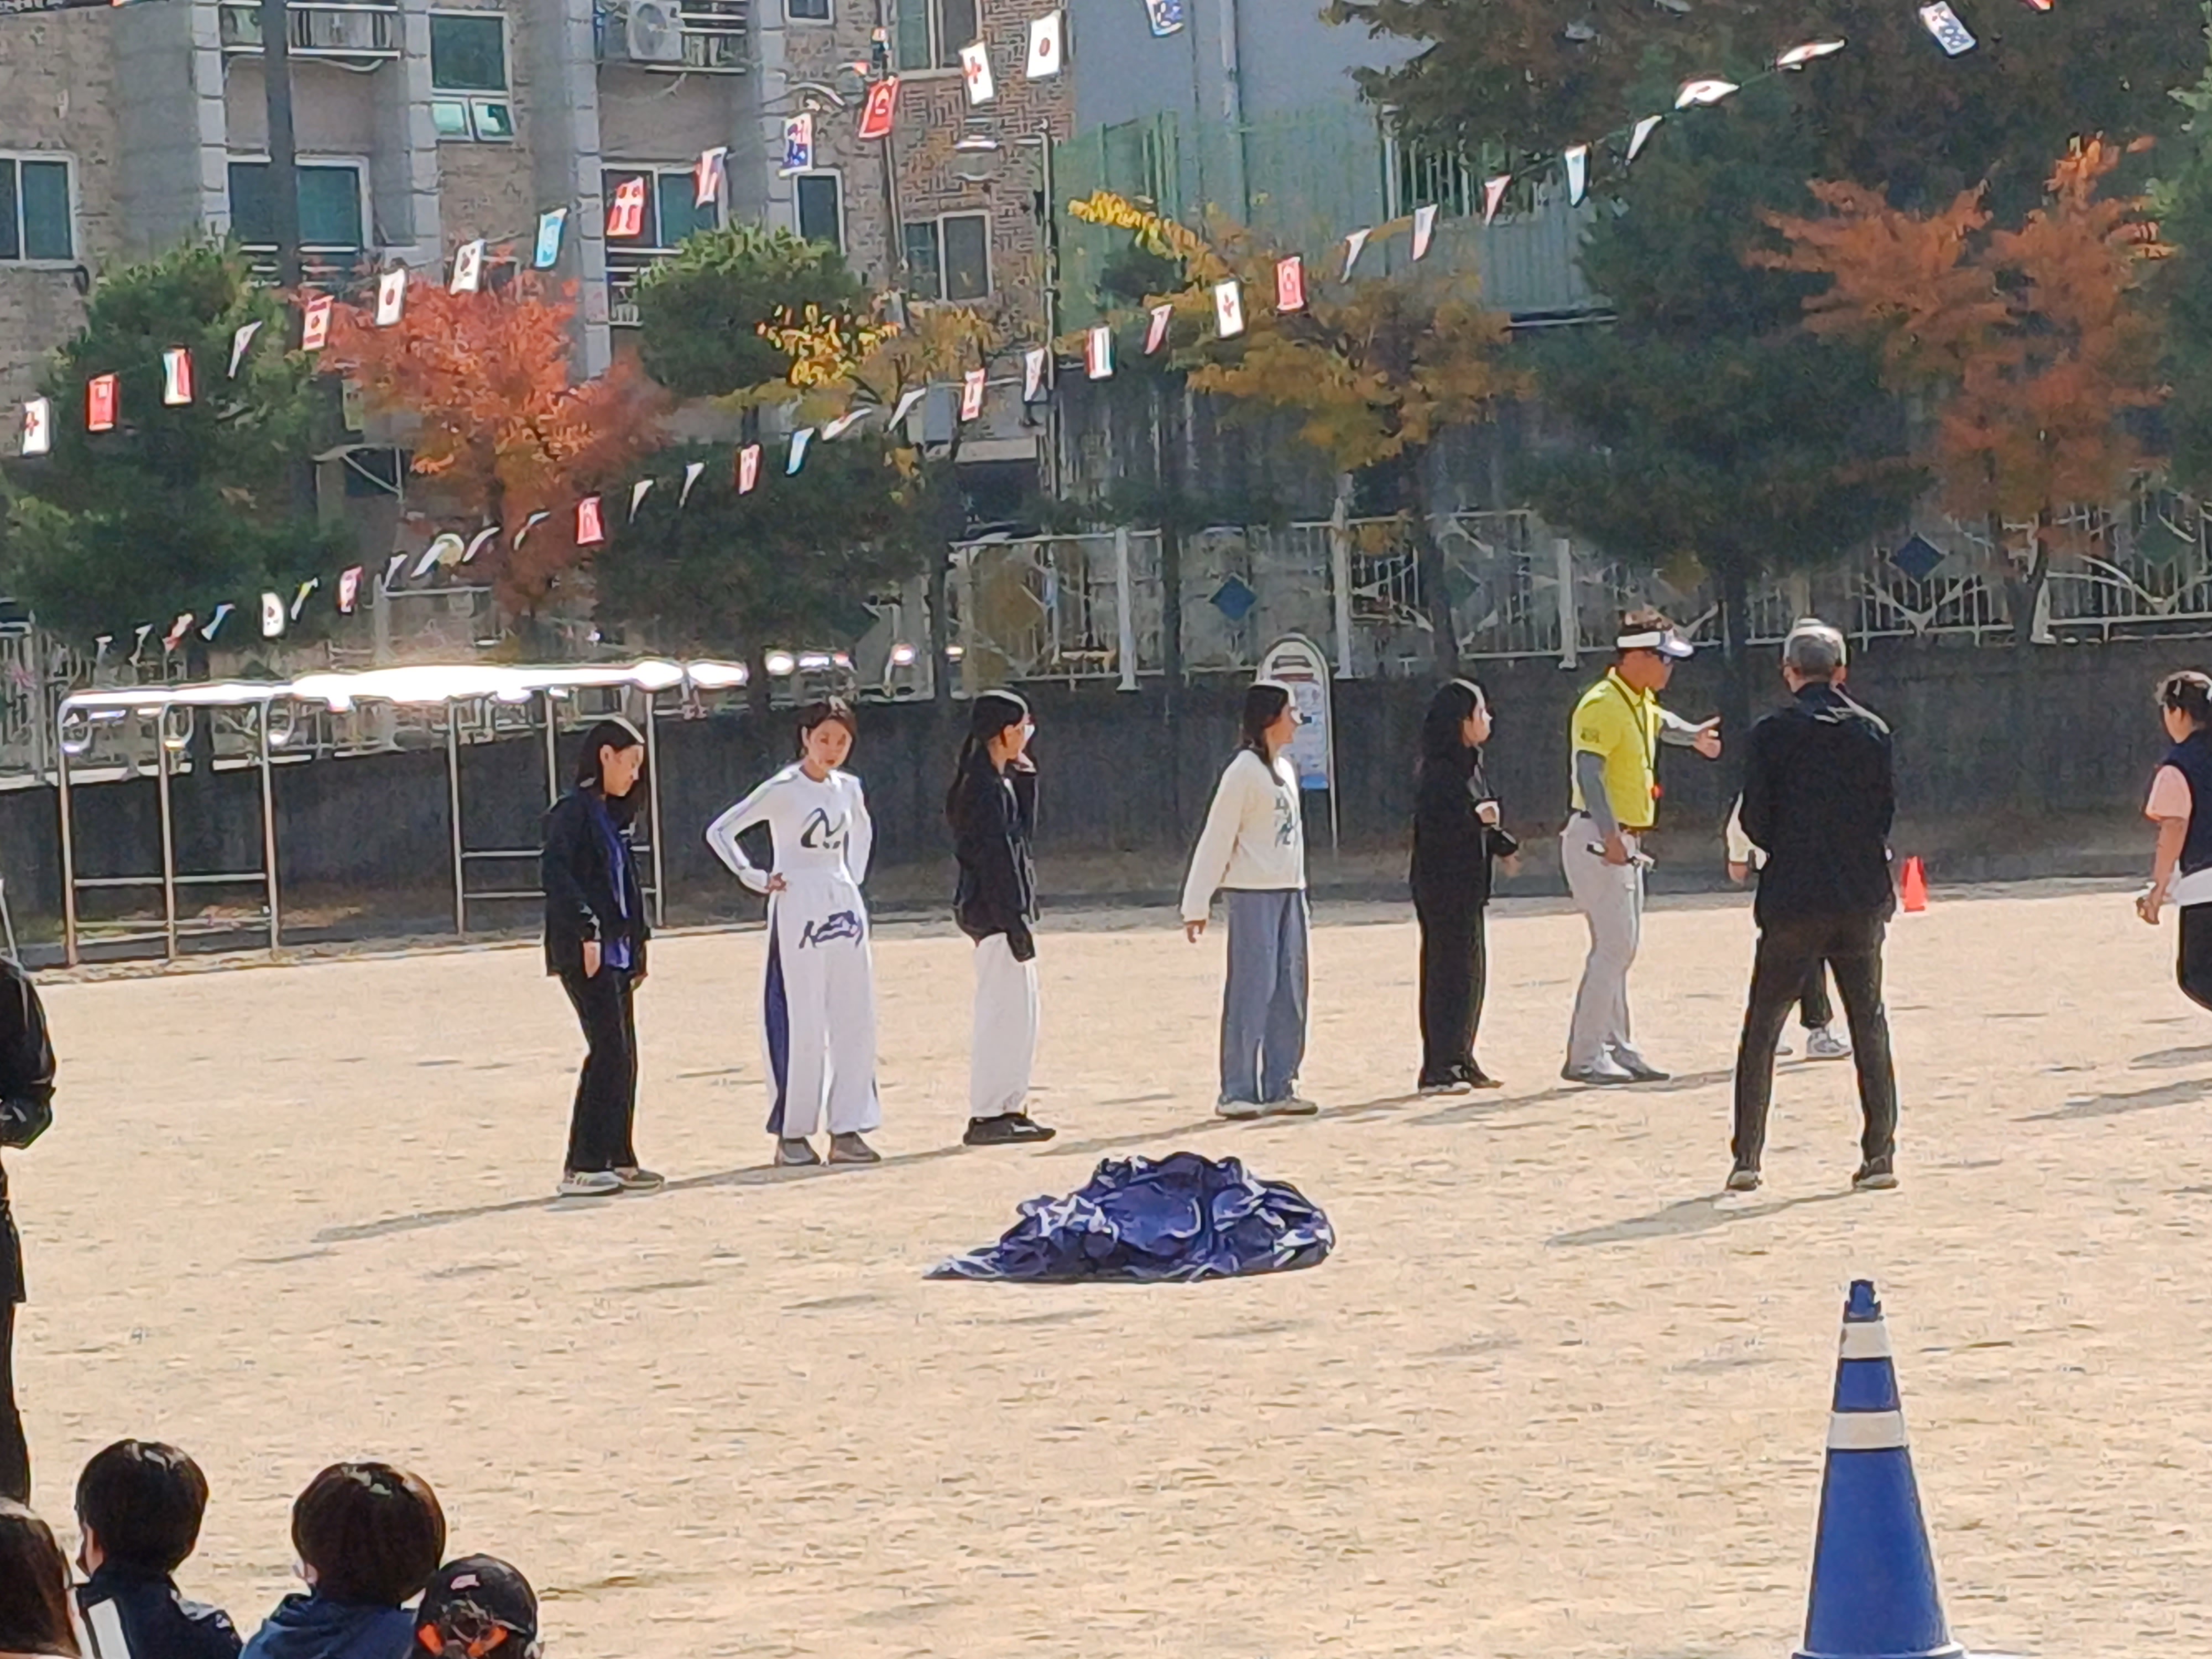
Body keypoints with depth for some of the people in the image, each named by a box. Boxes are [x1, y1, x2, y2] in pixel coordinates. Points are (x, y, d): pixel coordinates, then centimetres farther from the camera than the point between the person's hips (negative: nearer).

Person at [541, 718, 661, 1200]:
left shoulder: (609, 816, 20)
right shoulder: (573, 811, -9)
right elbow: (554, 871, -22)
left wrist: (637, 944, 19)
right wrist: (586, 929, -27)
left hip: (616, 951, 10)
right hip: (585, 954, -10)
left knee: (623, 1056, 10)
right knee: (609, 1052, -13)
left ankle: (619, 1160, 16)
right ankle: (581, 1167, -12)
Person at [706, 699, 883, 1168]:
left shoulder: (848, 789, 10)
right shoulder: (783, 790, -8)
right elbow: (719, 831, -10)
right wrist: (754, 878, -12)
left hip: (844, 909, 6)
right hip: (796, 912, -6)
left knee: (855, 1021, 2)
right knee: (803, 1024, -7)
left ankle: (848, 1129, 8)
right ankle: (792, 1133, 0)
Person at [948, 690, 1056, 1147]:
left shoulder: (1002, 781, 14)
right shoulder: (986, 787, -16)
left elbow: (1021, 833, 21)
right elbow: (993, 859, -20)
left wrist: (1024, 773, 14)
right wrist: (1015, 922, -21)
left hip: (1003, 910, 10)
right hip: (993, 913, -10)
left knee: (1020, 1012, 14)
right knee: (1002, 1011, -8)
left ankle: (1011, 1109, 19)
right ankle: (987, 1115, -6)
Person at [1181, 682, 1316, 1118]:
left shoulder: (1285, 769, 15)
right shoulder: (1244, 771, -11)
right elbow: (1216, 838, -13)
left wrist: (1299, 890, 14)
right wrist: (1197, 903, -15)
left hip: (1289, 890, 8)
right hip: (1253, 892, -8)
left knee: (1290, 990, 7)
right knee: (1253, 989, -8)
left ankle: (1280, 1087, 12)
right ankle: (1237, 1093, -4)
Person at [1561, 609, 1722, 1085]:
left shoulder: (1641, 703, 14)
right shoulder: (1603, 705, -17)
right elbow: (1590, 771, -29)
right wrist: (1610, 835, -38)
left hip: (1623, 841, 10)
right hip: (1598, 840, -10)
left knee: (1622, 948, 13)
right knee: (1613, 947, -13)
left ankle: (1617, 1049, 19)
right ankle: (1585, 1058, -12)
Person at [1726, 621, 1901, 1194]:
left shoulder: (1772, 734, -5)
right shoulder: (1872, 731, 4)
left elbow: (1755, 821, -6)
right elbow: (1888, 810, 5)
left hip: (1793, 898, -3)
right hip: (1863, 898, 3)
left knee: (1762, 1029, 6)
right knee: (1869, 1024, 10)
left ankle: (1747, 1157, 1)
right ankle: (1880, 1152, 4)